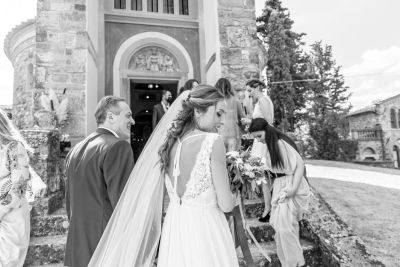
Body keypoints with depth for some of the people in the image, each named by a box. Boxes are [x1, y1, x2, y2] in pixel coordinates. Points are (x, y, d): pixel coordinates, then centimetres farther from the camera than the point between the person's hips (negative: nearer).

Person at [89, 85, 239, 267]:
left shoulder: (168, 142, 0)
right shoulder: (213, 141, -18)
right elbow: (226, 204, -14)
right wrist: (232, 198, 6)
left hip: (173, 228, 5)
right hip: (205, 230, -5)